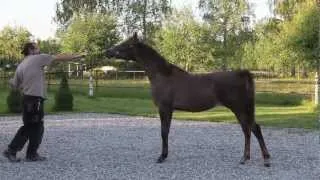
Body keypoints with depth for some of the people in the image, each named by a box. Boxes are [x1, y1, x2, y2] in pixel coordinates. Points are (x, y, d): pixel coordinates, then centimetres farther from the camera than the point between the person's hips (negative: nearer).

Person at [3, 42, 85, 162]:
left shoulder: (20, 66, 14)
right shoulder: (37, 58, -4)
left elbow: (15, 85, 12)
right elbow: (59, 58, -3)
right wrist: (77, 56, 2)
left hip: (26, 98, 7)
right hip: (35, 99, -7)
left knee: (28, 127, 17)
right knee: (37, 127, 5)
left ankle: (11, 150, 16)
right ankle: (32, 154, 14)